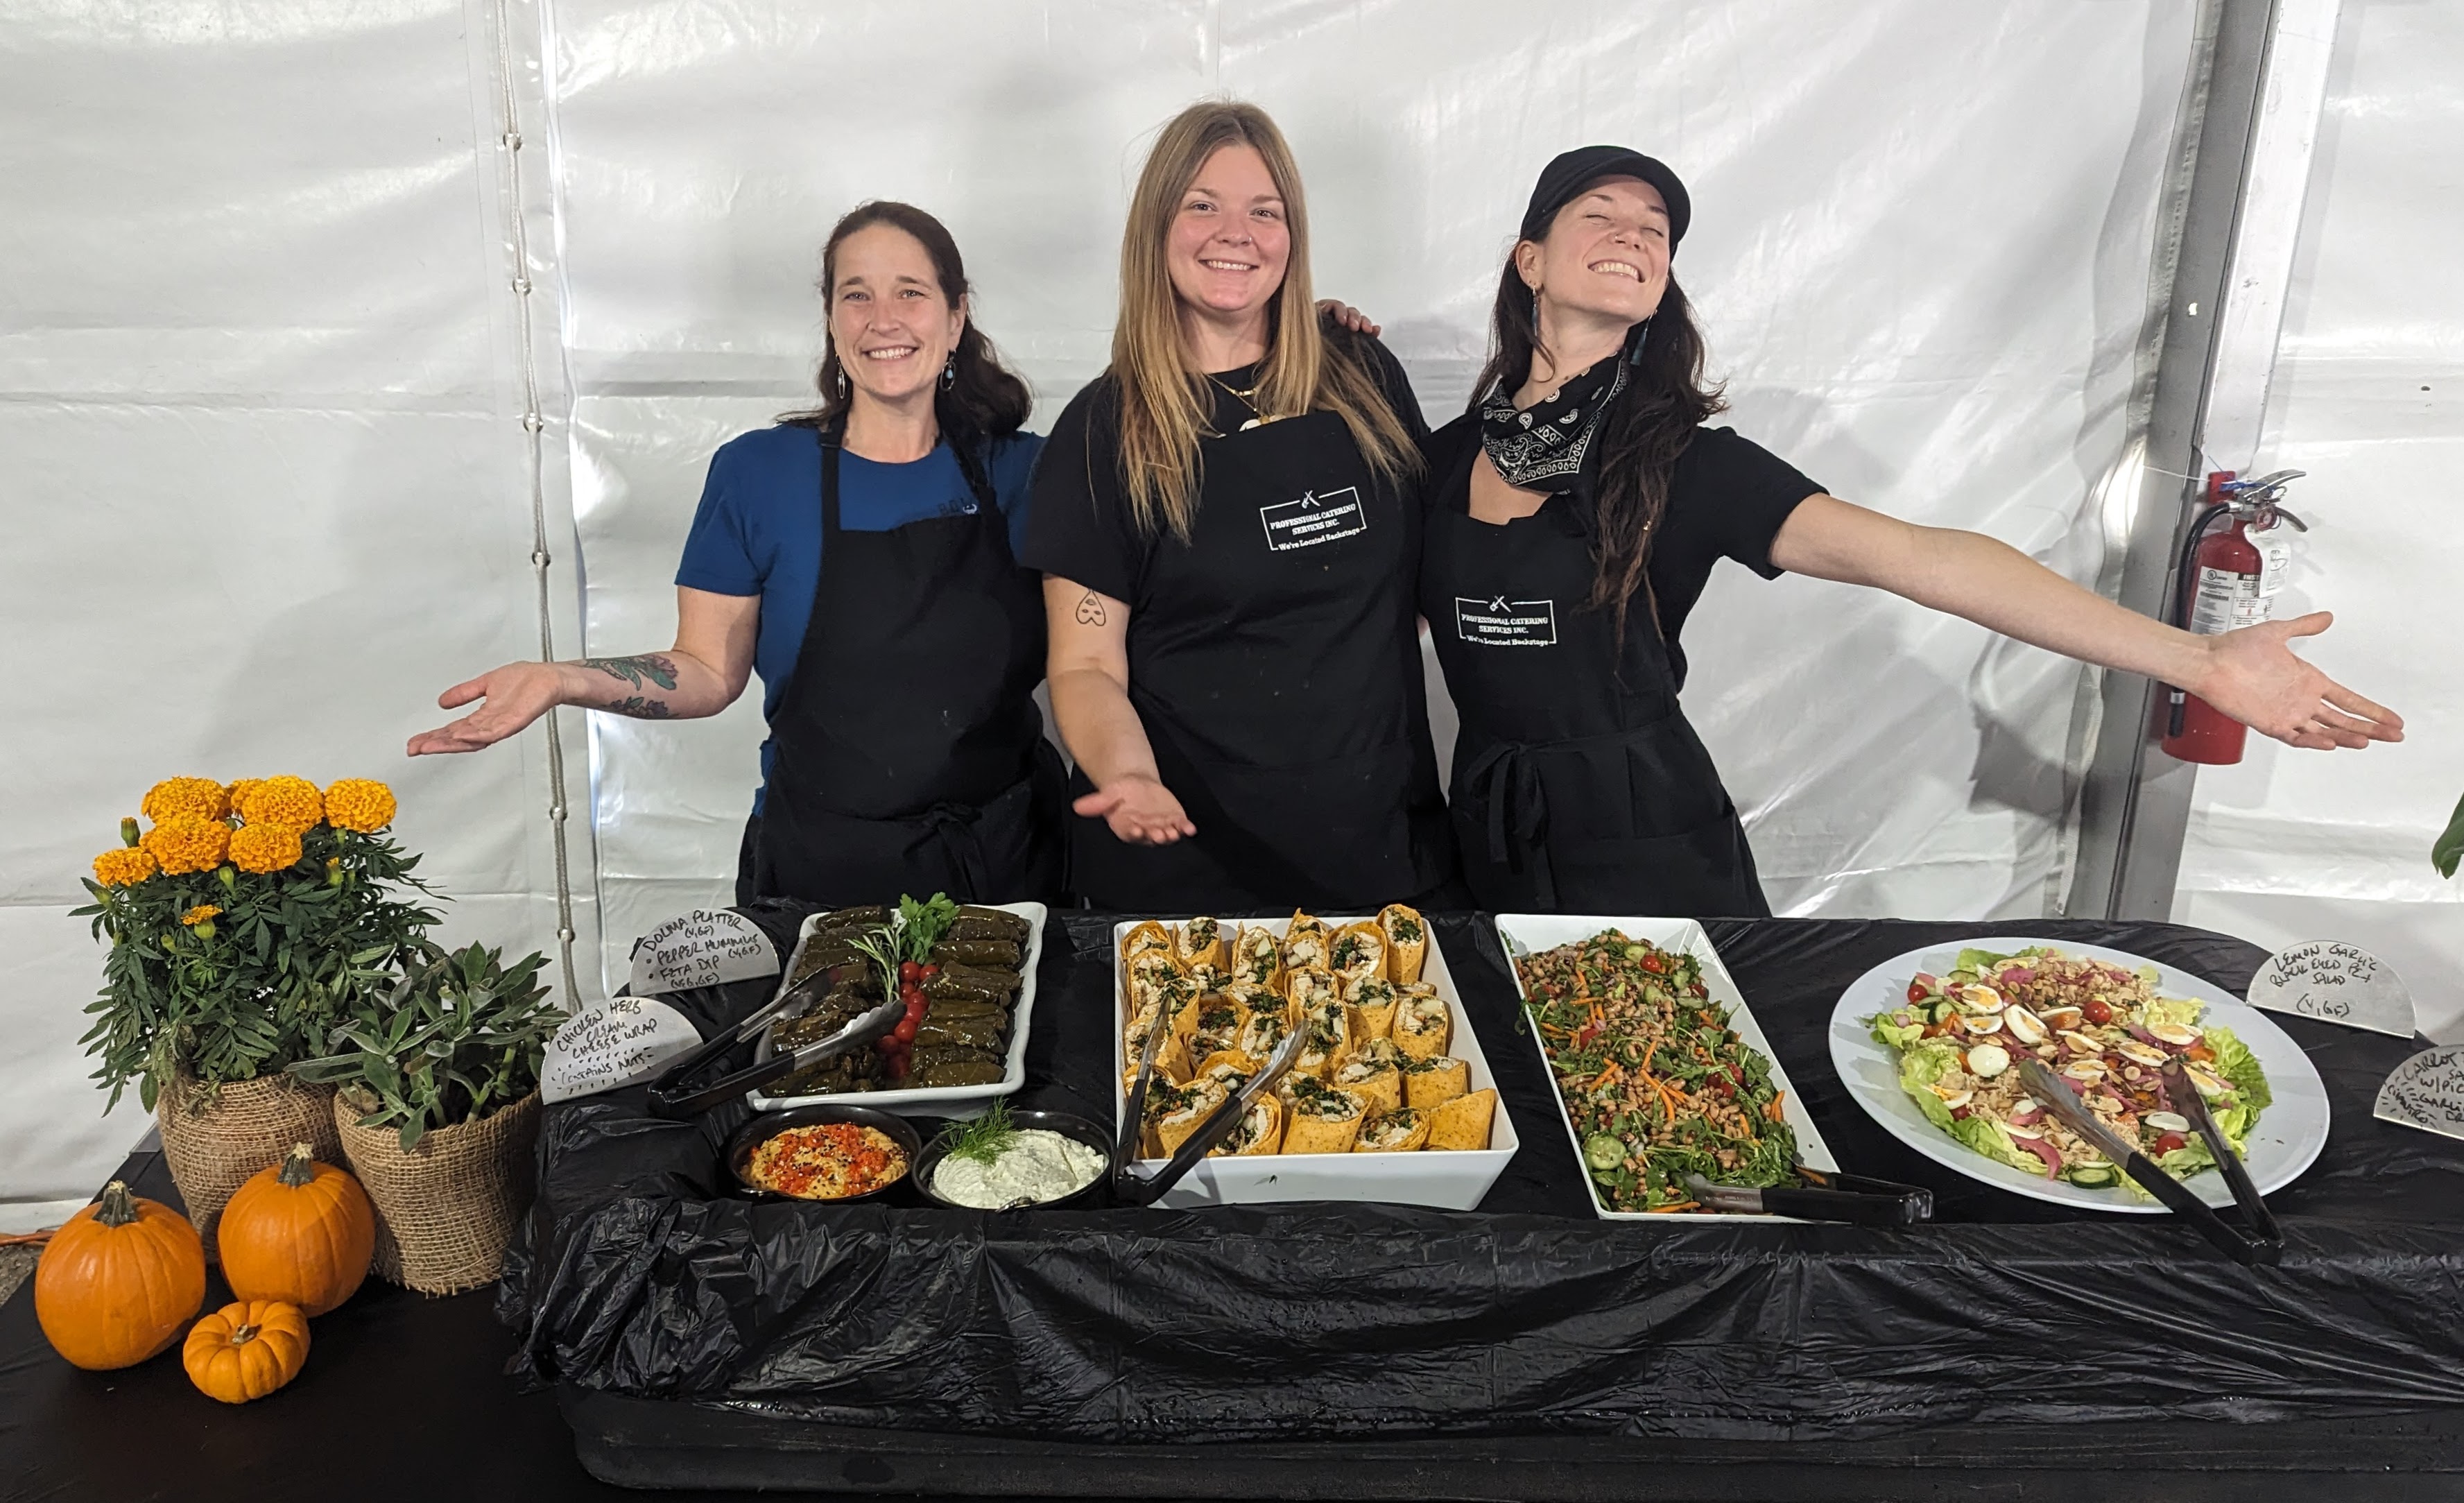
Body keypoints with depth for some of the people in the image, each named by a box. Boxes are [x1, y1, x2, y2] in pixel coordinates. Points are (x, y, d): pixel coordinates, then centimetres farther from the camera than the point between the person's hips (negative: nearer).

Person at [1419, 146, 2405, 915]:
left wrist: (2197, 661, -27)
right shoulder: (1446, 456, 0)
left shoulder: (1680, 462, -10)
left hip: (1650, 845, -2)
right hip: (1494, 844, 3)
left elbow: (1915, 557, -19)